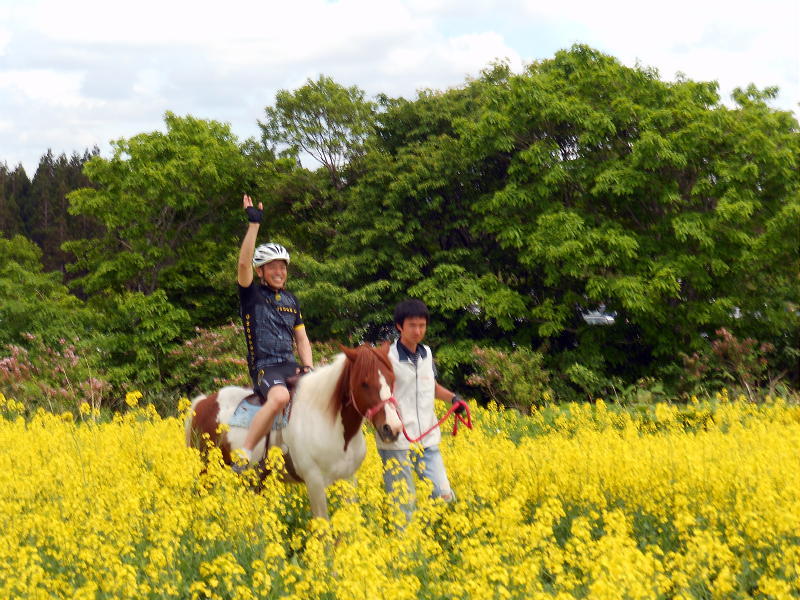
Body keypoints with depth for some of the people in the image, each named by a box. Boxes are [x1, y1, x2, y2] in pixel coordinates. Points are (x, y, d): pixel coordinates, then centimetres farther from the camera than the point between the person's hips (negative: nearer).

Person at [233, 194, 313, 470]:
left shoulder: (291, 300, 20)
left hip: (290, 366, 6)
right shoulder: (251, 294, 3)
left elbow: (302, 339, 22)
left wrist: (308, 367, 3)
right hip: (265, 367, -6)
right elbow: (244, 262, -15)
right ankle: (244, 455, -33)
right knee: (280, 397, -38)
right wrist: (254, 223, -18)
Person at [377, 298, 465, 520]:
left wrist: (452, 397, 10)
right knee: (403, 503, -4)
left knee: (443, 495, 1)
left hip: (428, 441, 6)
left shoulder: (426, 354, 12)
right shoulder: (388, 358, -9)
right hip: (397, 442, -6)